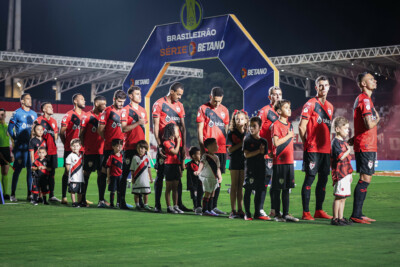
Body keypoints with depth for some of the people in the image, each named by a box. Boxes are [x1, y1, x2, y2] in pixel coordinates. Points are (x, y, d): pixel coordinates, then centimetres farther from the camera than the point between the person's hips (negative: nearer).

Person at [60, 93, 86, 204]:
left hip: (82, 149, 5)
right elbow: (62, 132, -2)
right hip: (70, 149, -5)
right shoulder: (69, 115, -4)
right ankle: (64, 197, 6)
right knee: (67, 172, 0)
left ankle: (81, 197, 12)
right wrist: (67, 144, 0)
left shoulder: (86, 115, 11)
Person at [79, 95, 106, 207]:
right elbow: (81, 135, -3)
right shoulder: (87, 117, -5)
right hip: (90, 151, -5)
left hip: (102, 150, 5)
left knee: (101, 173, 6)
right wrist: (84, 146, -5)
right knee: (86, 173, 1)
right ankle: (83, 198, 8)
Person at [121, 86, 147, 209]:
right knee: (125, 173, -1)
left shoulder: (143, 110, 15)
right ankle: (122, 201, 3)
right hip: (129, 147, -6)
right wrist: (138, 123, -20)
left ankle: (140, 200, 12)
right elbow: (124, 128, -12)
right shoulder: (126, 110, -4)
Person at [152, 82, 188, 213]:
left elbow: (183, 127, 15)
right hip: (164, 145, -5)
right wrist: (159, 145, -13)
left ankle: (179, 203, 13)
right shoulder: (159, 104, -2)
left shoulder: (179, 105, 14)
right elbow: (155, 127, -5)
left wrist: (184, 146, 7)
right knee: (160, 174, 0)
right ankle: (157, 204, 4)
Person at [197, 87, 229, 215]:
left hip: (221, 149, 5)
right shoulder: (203, 109, 0)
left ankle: (214, 206, 15)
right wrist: (202, 147, -8)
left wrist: (227, 146, 13)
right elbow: (199, 130, -2)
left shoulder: (224, 110, 15)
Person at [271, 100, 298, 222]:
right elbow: (276, 142, -18)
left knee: (286, 189, 9)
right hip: (279, 161, -7)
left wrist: (291, 159, 16)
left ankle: (286, 214, 14)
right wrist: (288, 136, -10)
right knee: (277, 189, 0)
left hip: (289, 161, 7)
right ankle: (277, 214, 5)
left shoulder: (289, 125, 15)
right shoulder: (276, 125, -8)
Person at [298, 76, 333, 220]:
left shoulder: (330, 106, 16)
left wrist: (329, 144, 14)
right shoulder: (310, 104, -5)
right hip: (312, 149, -7)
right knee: (310, 177, -6)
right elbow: (301, 127, -8)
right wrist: (307, 143, -5)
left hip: (326, 149, 7)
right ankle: (306, 212, -3)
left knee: (323, 179, 8)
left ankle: (318, 210, 17)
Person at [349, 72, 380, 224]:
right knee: (365, 179, -10)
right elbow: (369, 125, -23)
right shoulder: (365, 100, -14)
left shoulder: (362, 99, 19)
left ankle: (358, 214, 16)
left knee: (365, 179, 12)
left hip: (369, 146, 10)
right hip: (366, 146, -10)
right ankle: (355, 215, -8)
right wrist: (377, 119, -4)